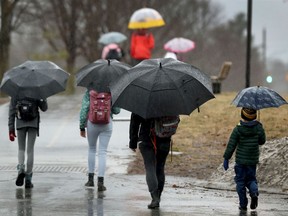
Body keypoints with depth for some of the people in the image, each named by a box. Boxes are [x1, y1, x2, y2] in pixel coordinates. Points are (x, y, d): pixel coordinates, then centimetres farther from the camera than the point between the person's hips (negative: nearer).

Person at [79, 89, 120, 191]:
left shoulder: (88, 93, -3)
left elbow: (84, 110, -6)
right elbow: (116, 110, 4)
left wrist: (82, 127, 0)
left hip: (92, 124, 0)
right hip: (107, 124, 0)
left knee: (91, 149, 20)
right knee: (102, 152, 2)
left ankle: (91, 179, 21)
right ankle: (100, 181, -8)